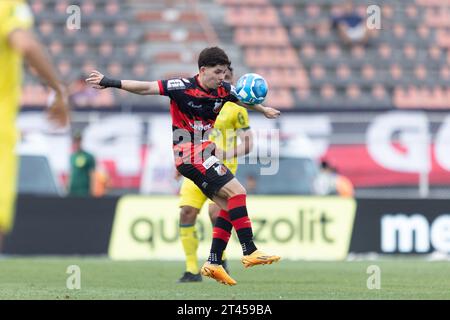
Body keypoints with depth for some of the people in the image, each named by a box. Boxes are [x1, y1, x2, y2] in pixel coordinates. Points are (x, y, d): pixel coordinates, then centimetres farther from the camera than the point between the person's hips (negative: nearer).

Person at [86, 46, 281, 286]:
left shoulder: (223, 90, 5)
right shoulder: (183, 87, -15)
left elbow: (243, 100, 26)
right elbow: (146, 88, -17)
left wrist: (264, 109, 44)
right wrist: (110, 83, -23)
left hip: (204, 156, 8)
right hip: (191, 155, -8)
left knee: (228, 206, 4)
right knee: (237, 192, -16)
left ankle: (213, 263, 4)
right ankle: (249, 252, -16)